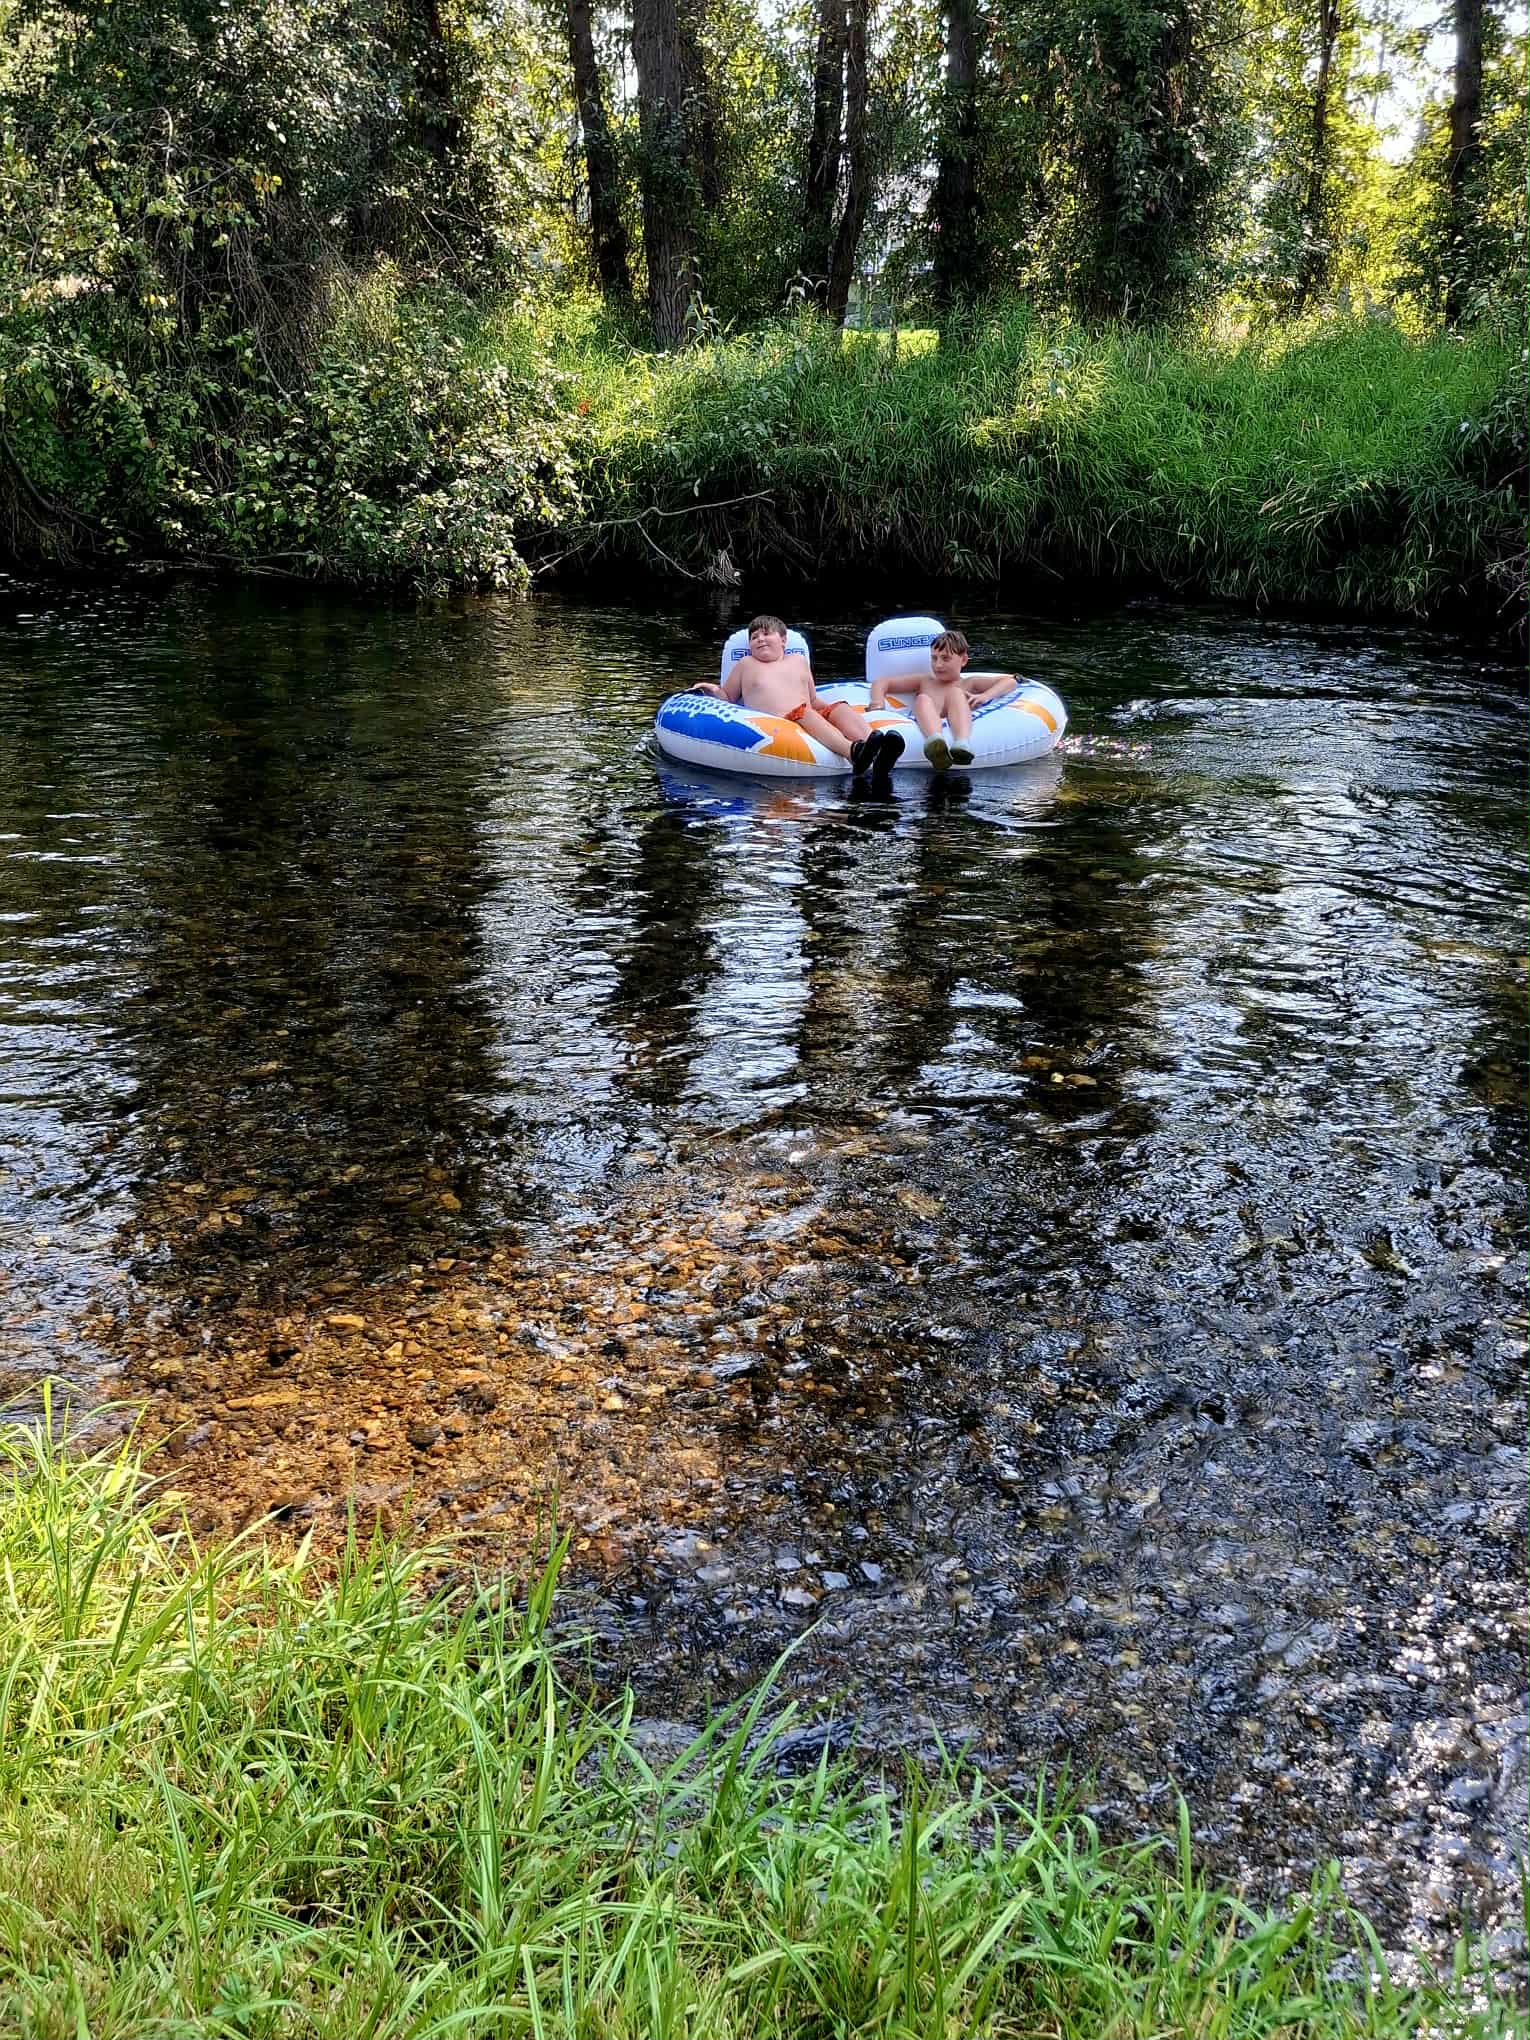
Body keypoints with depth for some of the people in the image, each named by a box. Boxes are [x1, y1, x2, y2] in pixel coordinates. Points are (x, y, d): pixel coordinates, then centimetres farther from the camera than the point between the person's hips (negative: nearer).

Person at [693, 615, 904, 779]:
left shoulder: (798, 661, 30)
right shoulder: (746, 664, 24)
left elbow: (813, 701, 31)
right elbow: (728, 697, 28)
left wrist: (828, 706, 10)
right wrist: (714, 690, 6)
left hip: (809, 713, 5)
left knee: (841, 709, -23)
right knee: (807, 715, -36)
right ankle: (852, 751, -67)